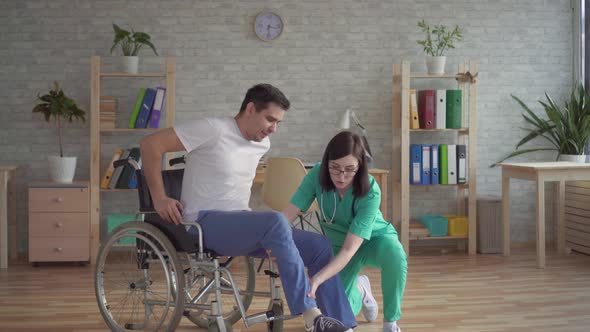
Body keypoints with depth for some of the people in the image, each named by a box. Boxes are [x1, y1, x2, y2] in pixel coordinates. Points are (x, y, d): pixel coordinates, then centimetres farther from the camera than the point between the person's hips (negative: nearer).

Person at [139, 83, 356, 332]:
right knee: (275, 221, -35)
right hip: (206, 223, -8)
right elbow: (150, 144, -12)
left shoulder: (263, 144, 13)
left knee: (319, 245, -6)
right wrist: (159, 198, -13)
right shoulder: (214, 130, -11)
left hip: (241, 223, 8)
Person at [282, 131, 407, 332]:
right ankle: (359, 288, 28)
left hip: (375, 239, -3)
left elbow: (350, 249, -40)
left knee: (394, 255, -38)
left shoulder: (370, 192, -35)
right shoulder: (317, 176, -26)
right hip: (338, 245, 3)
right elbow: (288, 214, -29)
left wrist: (318, 279, -53)